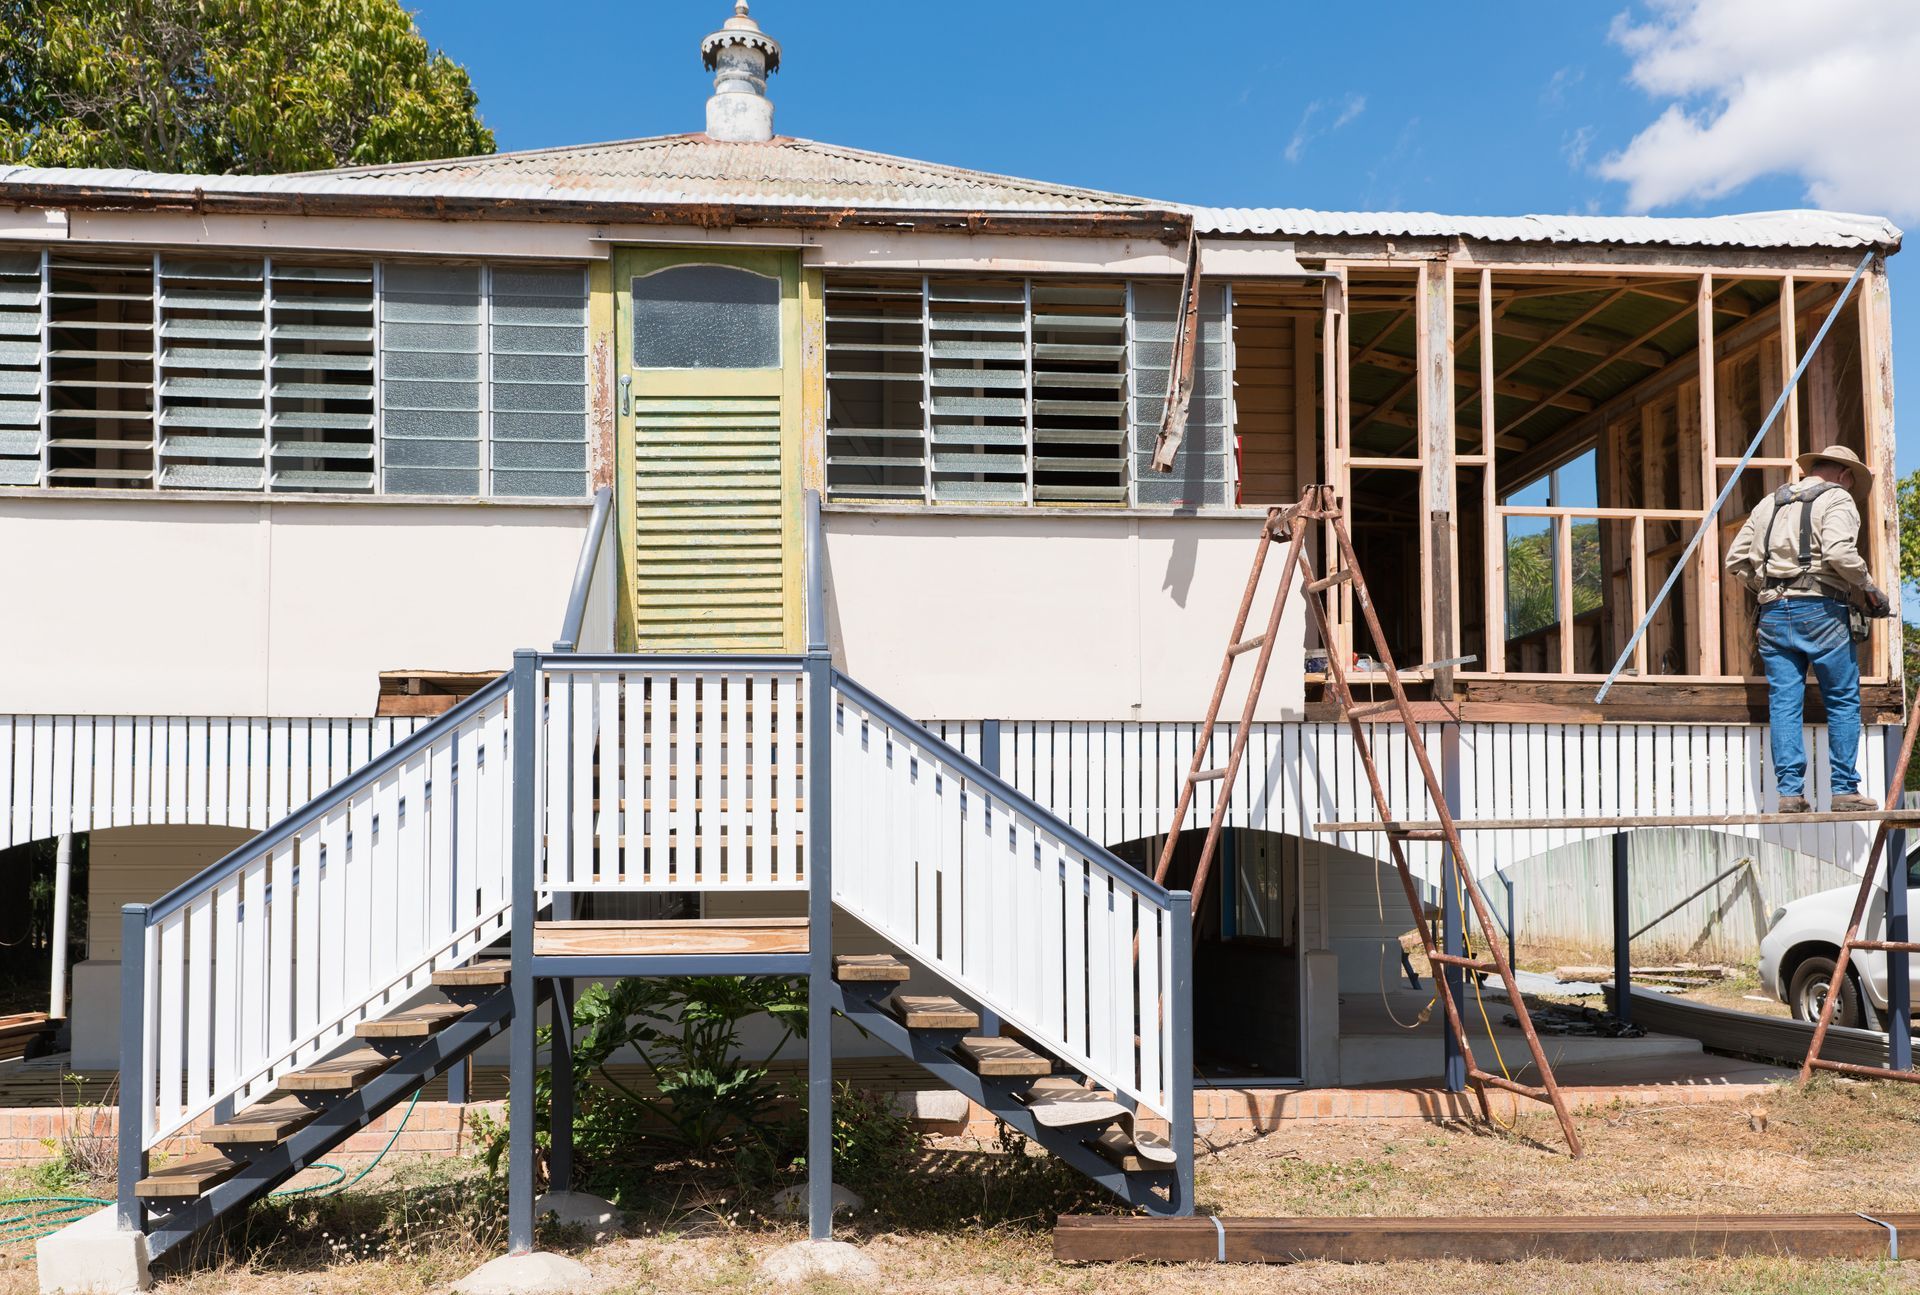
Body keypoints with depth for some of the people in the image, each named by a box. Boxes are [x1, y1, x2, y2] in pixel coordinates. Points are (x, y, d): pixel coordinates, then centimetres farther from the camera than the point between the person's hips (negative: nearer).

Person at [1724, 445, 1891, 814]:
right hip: (1819, 609, -5)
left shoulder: (1770, 502, 20)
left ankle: (1789, 791, 0)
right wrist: (1869, 590, -3)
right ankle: (1844, 790, 4)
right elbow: (1840, 552, -16)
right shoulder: (1837, 499, 3)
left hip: (1773, 613, 5)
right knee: (1843, 701, 5)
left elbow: (1736, 561, 15)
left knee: (1783, 703, 3)